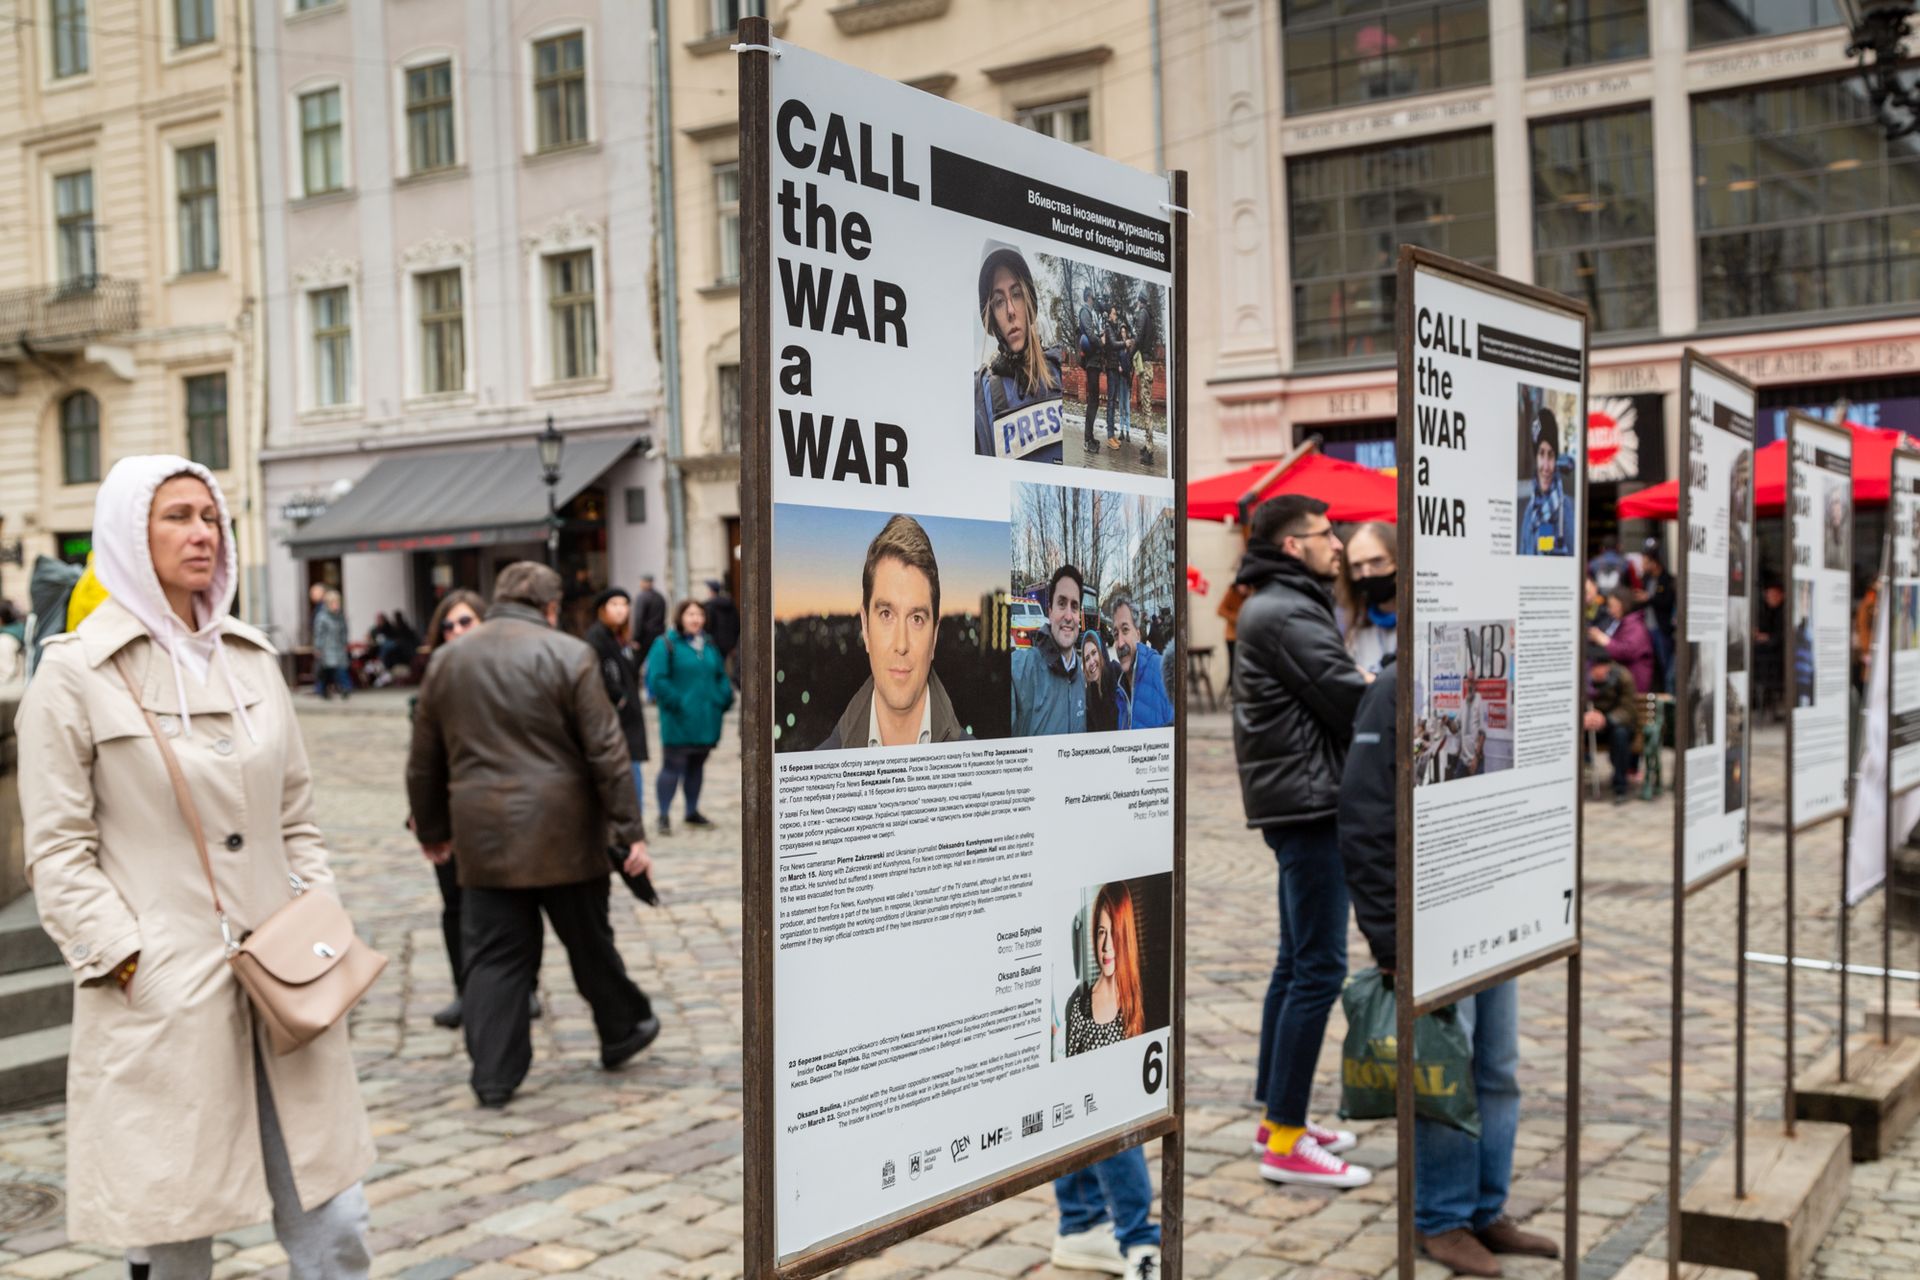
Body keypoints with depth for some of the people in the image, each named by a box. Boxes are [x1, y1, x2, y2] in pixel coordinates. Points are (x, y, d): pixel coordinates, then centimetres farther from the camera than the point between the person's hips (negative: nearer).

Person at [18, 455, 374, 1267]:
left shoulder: (253, 659, 12)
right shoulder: (76, 672, -3)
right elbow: (57, 851, -5)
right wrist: (126, 962, -12)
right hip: (160, 994, -4)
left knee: (332, 1221, 5)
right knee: (178, 1239, 6)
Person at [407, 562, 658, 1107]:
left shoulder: (448, 660, 8)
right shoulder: (568, 655, -6)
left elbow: (424, 760, 14)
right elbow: (606, 752, -10)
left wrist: (432, 830, 25)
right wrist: (630, 830, -6)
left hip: (483, 836, 3)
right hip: (562, 835, -3)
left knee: (494, 955, 7)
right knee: (588, 941, 13)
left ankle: (493, 1074, 6)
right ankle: (623, 1030, 30)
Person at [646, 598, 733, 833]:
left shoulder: (709, 645, 14)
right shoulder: (666, 645, -7)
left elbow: (721, 676, 19)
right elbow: (656, 679, -14)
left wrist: (723, 700, 4)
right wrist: (675, 702, -18)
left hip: (706, 722, 6)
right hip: (678, 722, -6)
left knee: (697, 766, 15)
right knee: (672, 767, -5)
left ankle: (693, 811, 26)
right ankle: (664, 816, 1)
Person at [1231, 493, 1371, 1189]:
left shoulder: (1278, 607, 19)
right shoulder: (1287, 614, -14)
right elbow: (1352, 701, -16)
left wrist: (1371, 686, -3)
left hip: (1295, 800, 11)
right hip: (1308, 800, -11)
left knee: (1296, 962, 15)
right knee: (1319, 969, -9)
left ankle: (1277, 1113, 23)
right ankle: (1285, 1142, -6)